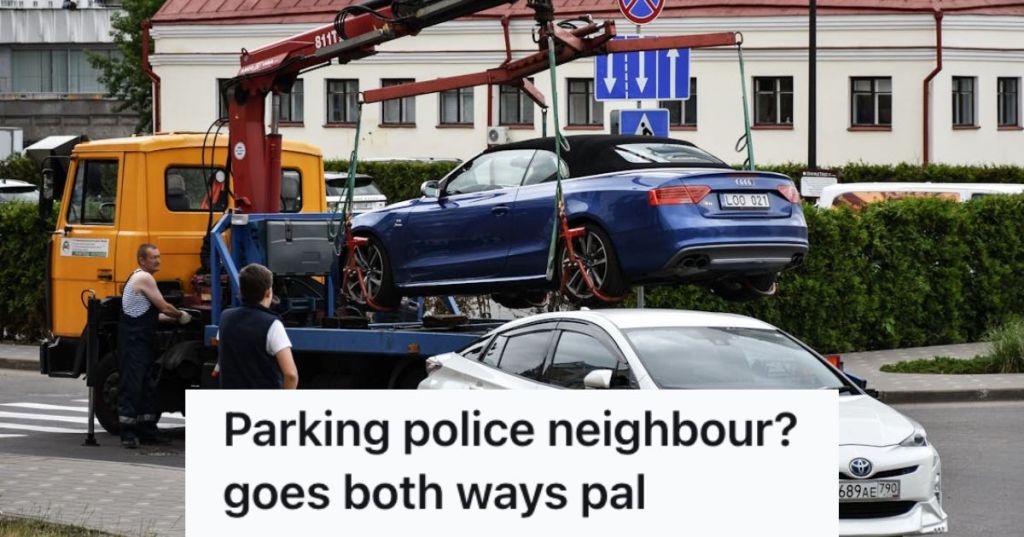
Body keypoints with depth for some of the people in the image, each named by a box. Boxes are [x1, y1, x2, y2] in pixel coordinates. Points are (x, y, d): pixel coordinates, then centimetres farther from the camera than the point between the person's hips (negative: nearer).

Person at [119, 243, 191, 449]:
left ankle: (147, 431, 17)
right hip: (133, 342, -11)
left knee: (149, 387, 12)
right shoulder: (144, 278, -13)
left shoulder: (140, 278, 19)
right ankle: (128, 433, -7)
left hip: (143, 342, 11)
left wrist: (175, 317, 16)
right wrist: (181, 316, 7)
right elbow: (164, 307, -10)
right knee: (131, 386, -8)